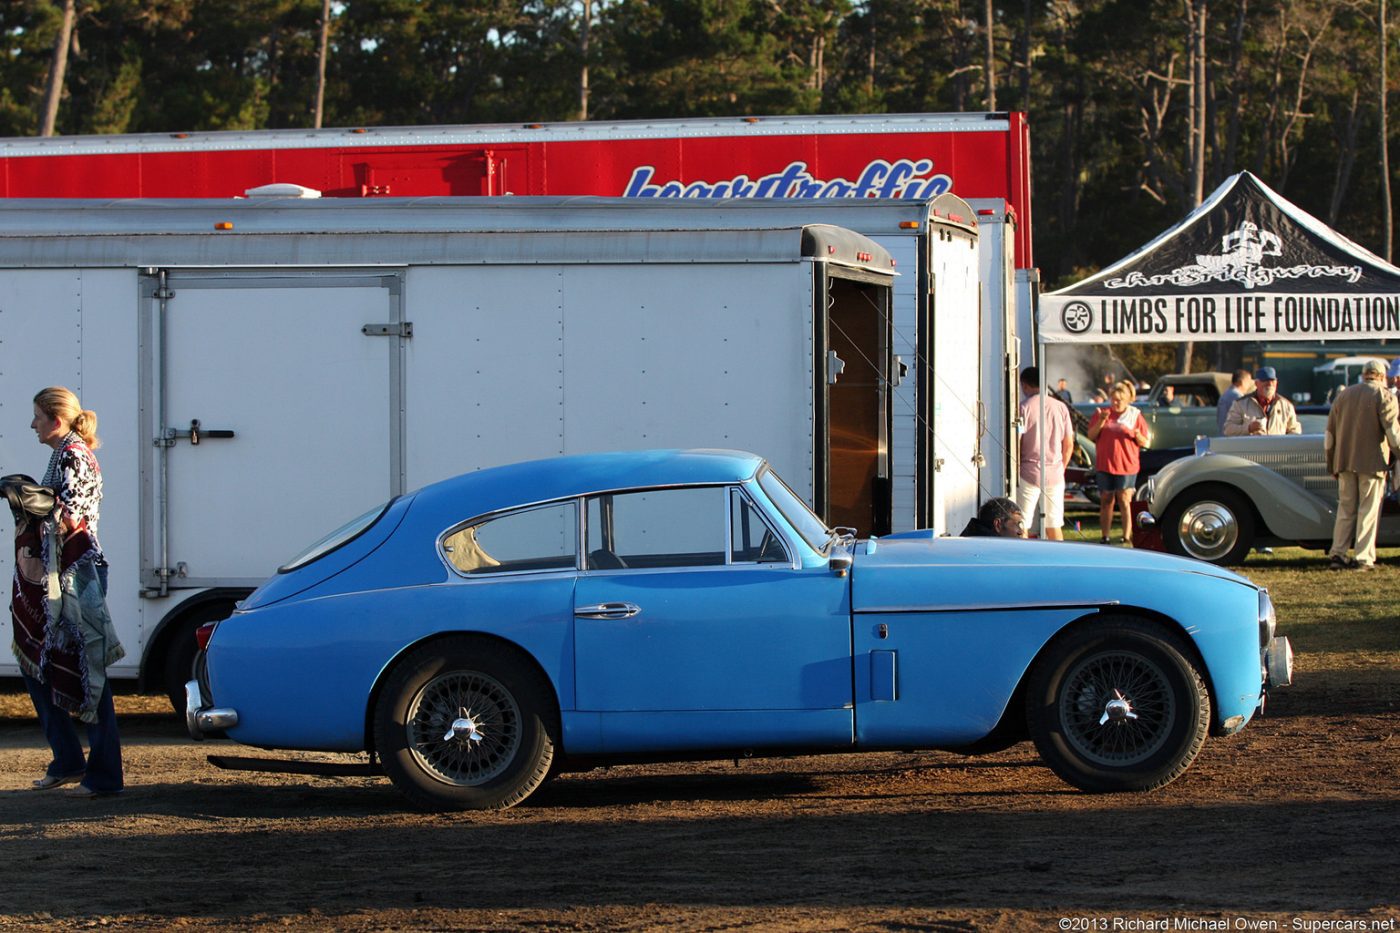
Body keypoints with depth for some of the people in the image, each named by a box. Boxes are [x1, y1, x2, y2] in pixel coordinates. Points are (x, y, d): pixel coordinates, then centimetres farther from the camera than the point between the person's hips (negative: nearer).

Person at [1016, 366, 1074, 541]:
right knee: (1054, 526, 9)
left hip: (1029, 472, -4)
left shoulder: (1024, 408, -8)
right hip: (1055, 474, 4)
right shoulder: (1061, 407, 6)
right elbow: (1068, 445, 8)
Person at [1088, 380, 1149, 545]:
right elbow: (1091, 436, 1)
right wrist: (1101, 422, -14)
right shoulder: (1102, 413, 7)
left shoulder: (1135, 416, 3)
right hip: (1105, 464, 2)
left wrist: (1137, 435, -19)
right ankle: (1105, 537, 13)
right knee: (1106, 501, 7)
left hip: (1127, 465, -2)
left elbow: (1145, 443, 3)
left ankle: (1127, 537, -9)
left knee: (1124, 501, -8)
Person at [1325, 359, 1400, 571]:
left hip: (1344, 461, 5)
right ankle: (1363, 558, -2)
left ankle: (1337, 553, 5)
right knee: (1368, 510, 0)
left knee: (1345, 508, 11)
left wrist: (1332, 464, 20)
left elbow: (1329, 433, 15)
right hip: (1372, 462, -5)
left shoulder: (1344, 395, 13)